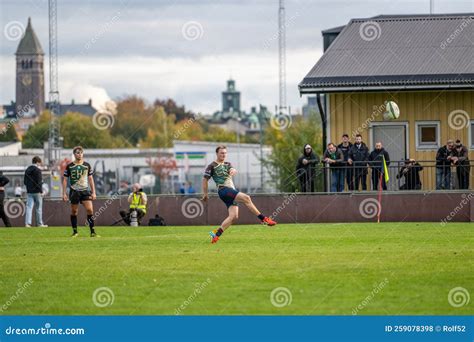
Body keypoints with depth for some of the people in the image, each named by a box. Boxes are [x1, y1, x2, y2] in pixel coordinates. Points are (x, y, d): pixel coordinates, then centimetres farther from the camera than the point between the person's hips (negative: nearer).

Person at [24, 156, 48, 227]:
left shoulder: (27, 170, 12)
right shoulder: (37, 170, -10)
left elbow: (25, 181, 16)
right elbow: (39, 181, -14)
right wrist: (41, 191, -10)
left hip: (29, 192, 6)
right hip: (37, 192, -6)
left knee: (29, 207, 1)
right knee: (38, 208, 4)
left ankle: (27, 223, -9)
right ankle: (39, 223, 10)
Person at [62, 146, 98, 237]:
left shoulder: (87, 165, 7)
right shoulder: (69, 166, 1)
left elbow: (90, 179, 11)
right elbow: (65, 180, 4)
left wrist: (93, 192, 6)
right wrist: (64, 193, -2)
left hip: (85, 190, 1)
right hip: (74, 191, -1)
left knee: (90, 209, -12)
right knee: (74, 211, 3)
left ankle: (92, 232, -8)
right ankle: (75, 232, 16)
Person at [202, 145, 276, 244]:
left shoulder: (227, 164, 22)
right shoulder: (212, 166, 5)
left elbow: (233, 170, 0)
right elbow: (205, 179, 6)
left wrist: (233, 171, -24)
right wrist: (205, 194, 4)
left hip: (232, 191, 7)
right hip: (223, 190, -7)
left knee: (234, 216, -7)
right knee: (246, 198, -24)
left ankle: (216, 233, -5)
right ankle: (264, 219, -26)